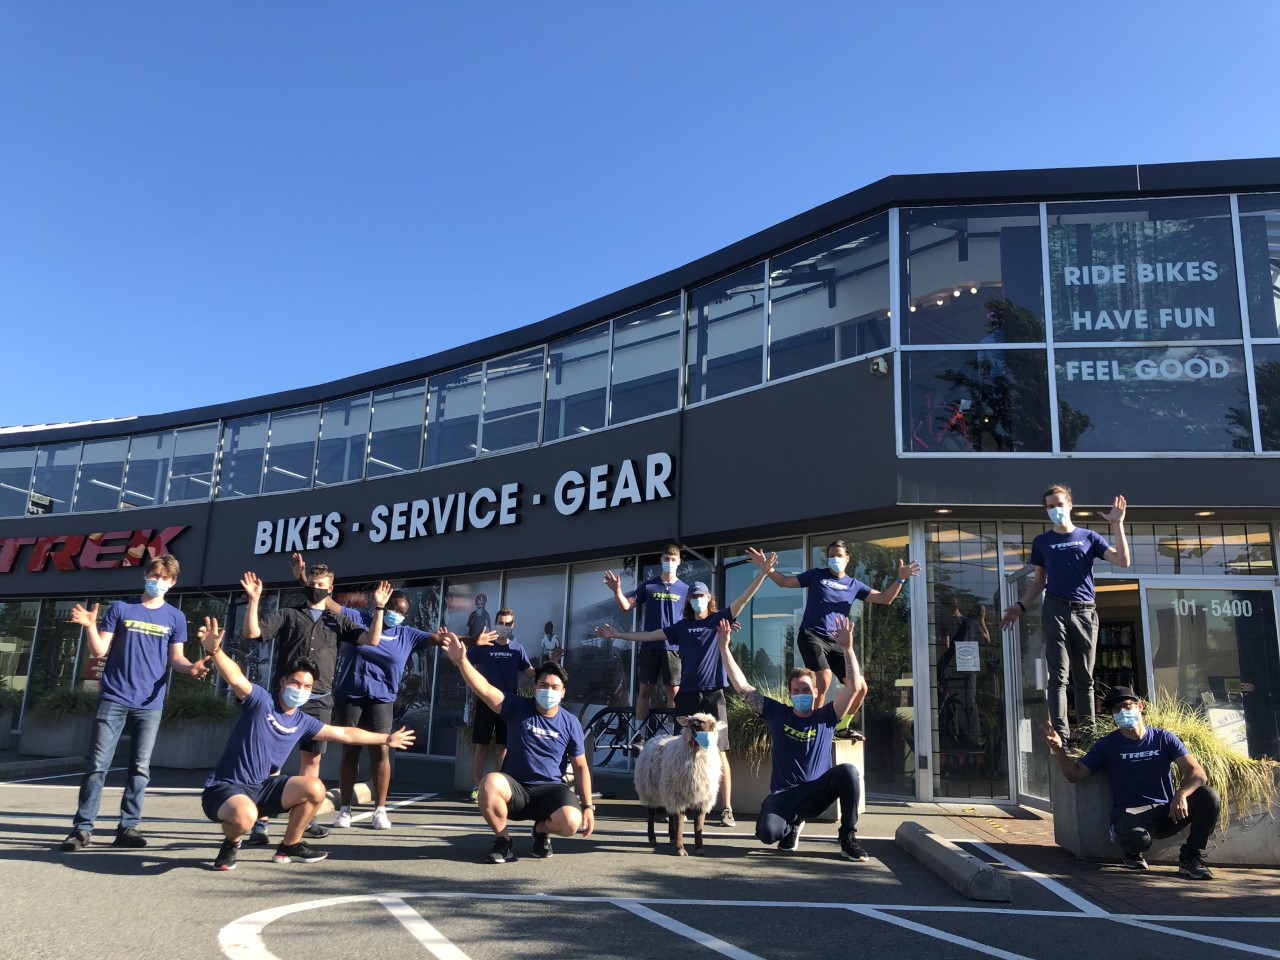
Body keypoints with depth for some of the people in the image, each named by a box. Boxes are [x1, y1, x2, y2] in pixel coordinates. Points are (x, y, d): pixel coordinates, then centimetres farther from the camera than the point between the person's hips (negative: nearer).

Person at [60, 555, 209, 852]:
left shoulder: (175, 617, 9)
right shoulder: (120, 608, 5)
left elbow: (175, 658, 8)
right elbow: (100, 650, 2)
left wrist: (191, 667, -14)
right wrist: (90, 626, -17)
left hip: (149, 703, 1)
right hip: (114, 698, -1)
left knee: (140, 768, 2)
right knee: (98, 764, -3)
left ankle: (128, 827, 9)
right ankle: (82, 827, 4)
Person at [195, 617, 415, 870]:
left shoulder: (302, 722, 5)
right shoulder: (260, 701, -14)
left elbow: (344, 733, 16)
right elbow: (236, 678, -34)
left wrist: (386, 739, 23)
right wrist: (215, 650, -54)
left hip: (261, 787, 7)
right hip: (225, 788, -6)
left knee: (314, 788, -12)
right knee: (246, 816, -39)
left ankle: (289, 847, 12)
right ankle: (230, 844, 0)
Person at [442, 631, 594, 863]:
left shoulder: (570, 723, 0)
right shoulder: (518, 708, -5)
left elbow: (580, 766, 5)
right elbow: (484, 689, -19)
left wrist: (588, 806, -1)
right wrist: (461, 660, -34)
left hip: (550, 790, 1)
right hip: (515, 787, -1)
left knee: (571, 822, -30)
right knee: (490, 783, -36)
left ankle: (542, 830, 9)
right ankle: (503, 839, -7)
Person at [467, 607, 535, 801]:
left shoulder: (517, 649, 6)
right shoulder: (482, 646, 1)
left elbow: (532, 673, 7)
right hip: (486, 702, -2)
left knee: (502, 747, 6)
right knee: (482, 747, 1)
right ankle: (476, 787, 7)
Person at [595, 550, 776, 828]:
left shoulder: (719, 619, 6)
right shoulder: (682, 626, 14)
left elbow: (744, 599, -5)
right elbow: (649, 635, 17)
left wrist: (763, 573, -16)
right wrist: (617, 635, 16)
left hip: (713, 694, -3)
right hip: (687, 695, 3)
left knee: (719, 753, -6)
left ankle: (727, 810, -4)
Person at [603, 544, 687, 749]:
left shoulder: (684, 589, 5)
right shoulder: (648, 586, 5)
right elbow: (626, 606, 0)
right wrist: (617, 590, -18)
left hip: (672, 646, 0)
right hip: (649, 645, 0)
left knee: (673, 691, 0)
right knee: (645, 689, 4)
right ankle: (640, 735, 9)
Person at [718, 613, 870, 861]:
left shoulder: (826, 717, 4)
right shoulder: (777, 714, 4)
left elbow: (855, 687, -8)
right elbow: (742, 687, 0)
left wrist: (847, 648, -18)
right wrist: (724, 648, -5)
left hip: (817, 792, 0)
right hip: (784, 794, 0)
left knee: (848, 771, -30)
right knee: (766, 832, -30)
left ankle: (848, 837, -10)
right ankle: (793, 824, 10)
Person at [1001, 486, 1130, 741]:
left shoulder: (1089, 537, 10)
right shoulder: (1042, 542, 12)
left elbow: (1123, 561, -1)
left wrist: (1117, 525, -7)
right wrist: (1020, 606, 3)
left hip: (1085, 612, 0)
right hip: (1055, 611, 0)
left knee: (1084, 678, 4)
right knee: (1059, 675, -6)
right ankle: (1061, 735, -10)